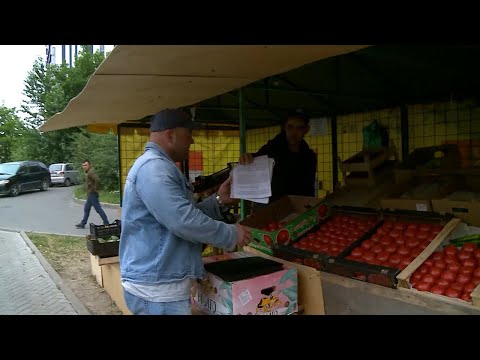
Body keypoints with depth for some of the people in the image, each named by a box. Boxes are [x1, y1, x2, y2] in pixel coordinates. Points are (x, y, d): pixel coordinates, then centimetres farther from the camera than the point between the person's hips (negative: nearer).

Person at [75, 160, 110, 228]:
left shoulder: (91, 172, -17)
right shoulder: (88, 172, 15)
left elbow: (97, 180, -32)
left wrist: (96, 189, -22)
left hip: (92, 194, -11)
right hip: (90, 194, 11)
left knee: (98, 208, -7)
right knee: (86, 209, 16)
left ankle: (106, 223, -3)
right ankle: (82, 224, 24)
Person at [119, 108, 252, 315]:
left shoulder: (158, 165, 16)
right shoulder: (154, 167, -20)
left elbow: (182, 213, 18)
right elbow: (184, 221, -27)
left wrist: (218, 200, 6)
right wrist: (232, 235, -15)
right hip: (157, 287, -11)